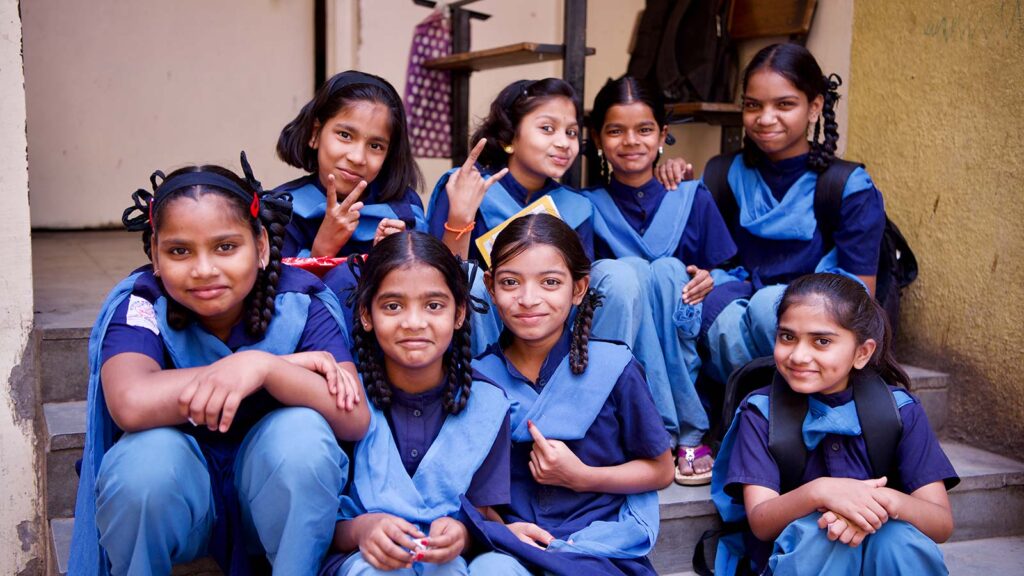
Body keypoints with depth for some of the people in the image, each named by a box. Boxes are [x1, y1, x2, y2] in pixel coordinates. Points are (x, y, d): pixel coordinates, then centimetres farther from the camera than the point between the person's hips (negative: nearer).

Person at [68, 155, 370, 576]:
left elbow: (355, 419, -24)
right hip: (170, 495, 0)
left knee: (303, 430, -29)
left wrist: (263, 367, -41)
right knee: (148, 452, -31)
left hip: (276, 491, 1)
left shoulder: (300, 301, -14)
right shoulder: (141, 304, -16)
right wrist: (290, 366, -33)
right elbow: (131, 404, -38)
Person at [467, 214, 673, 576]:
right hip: (511, 545, 0)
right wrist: (500, 526, -10)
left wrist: (581, 477, -9)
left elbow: (660, 470, 4)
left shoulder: (612, 367, -5)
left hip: (605, 545, 0)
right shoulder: (479, 376, 0)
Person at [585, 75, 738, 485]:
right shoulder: (588, 206, 7)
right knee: (625, 270, -29)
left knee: (668, 269, -29)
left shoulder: (693, 198, 8)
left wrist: (709, 280, -14)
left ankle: (687, 433, -23)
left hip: (683, 338, 1)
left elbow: (726, 273, 8)